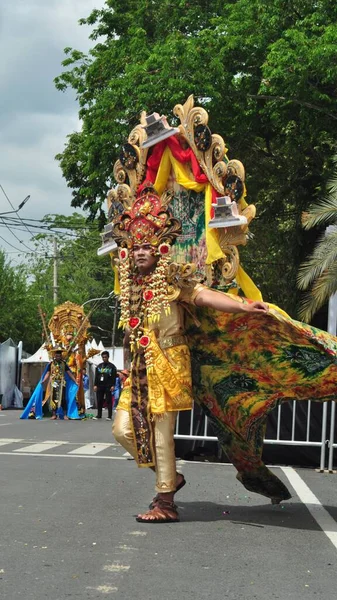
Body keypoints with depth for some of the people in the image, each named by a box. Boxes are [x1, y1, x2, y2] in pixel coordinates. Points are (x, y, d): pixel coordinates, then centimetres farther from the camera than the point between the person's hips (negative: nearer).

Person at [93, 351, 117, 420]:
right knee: (99, 401, 5)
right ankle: (99, 415, 12)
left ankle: (109, 416, -2)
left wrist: (113, 385, -12)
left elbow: (114, 377, -3)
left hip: (108, 386, -4)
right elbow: (96, 376, 13)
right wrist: (95, 385, 4)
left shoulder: (112, 366, 3)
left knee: (109, 401, -3)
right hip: (100, 386, 4)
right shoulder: (99, 366, 15)